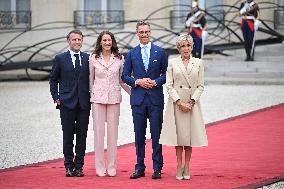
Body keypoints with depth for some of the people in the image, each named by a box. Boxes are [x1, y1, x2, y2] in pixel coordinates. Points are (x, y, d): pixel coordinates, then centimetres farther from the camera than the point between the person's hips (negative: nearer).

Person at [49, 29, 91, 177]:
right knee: (68, 136, 2)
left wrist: (92, 97, 2)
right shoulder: (60, 59, 4)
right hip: (67, 103, -1)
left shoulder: (88, 59, 7)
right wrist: (56, 98, 1)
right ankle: (69, 166, 10)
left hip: (84, 103, 1)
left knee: (82, 136, 3)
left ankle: (79, 166, 10)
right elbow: (53, 80, 9)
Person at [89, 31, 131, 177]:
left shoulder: (119, 58, 4)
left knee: (113, 132, 2)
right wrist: (91, 95, 11)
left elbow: (122, 80, 12)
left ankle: (111, 167, 8)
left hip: (114, 98, 1)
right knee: (99, 132, 0)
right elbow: (91, 80, 10)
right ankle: (100, 167, 6)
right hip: (98, 97, -1)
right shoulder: (93, 58, 2)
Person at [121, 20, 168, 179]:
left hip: (156, 98, -1)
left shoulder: (160, 52, 5)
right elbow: (125, 76, 8)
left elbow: (167, 73, 5)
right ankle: (140, 168, 10)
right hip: (138, 98, 1)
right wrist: (137, 82, -8)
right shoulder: (131, 54, 8)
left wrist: (155, 82, -10)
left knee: (156, 134, -1)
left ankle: (157, 168, 4)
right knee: (139, 135, 4)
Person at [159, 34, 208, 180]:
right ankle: (179, 167, 8)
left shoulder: (198, 63, 5)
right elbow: (169, 85, 0)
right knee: (178, 133, 0)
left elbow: (201, 86, 3)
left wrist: (191, 102, -8)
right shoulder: (172, 63, 3)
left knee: (190, 134, 2)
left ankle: (187, 167, 10)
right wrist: (179, 102, -11)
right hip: (176, 102, -1)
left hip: (192, 103, 1)